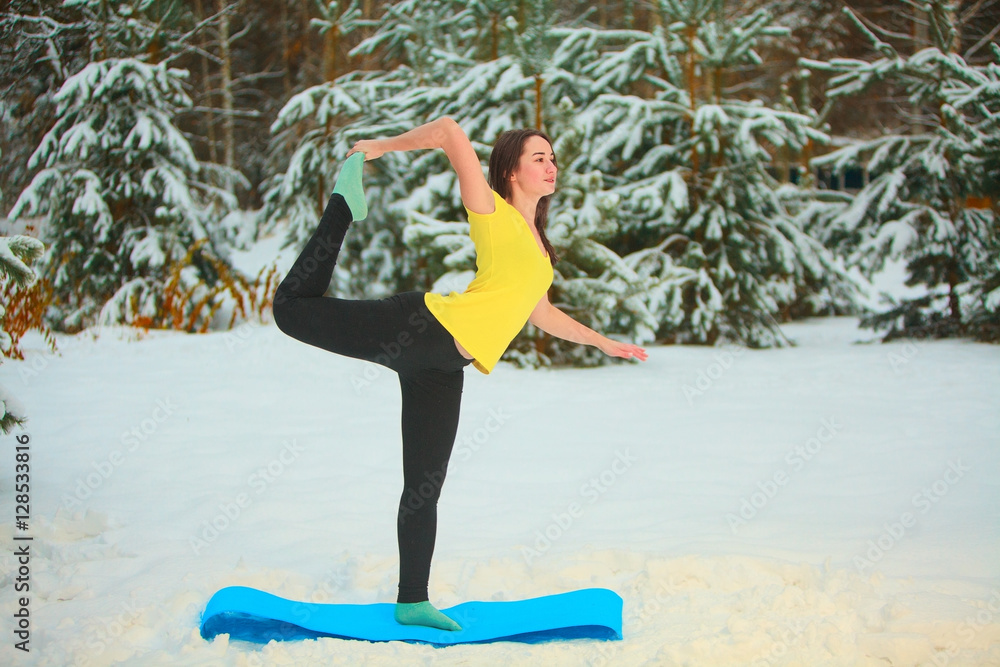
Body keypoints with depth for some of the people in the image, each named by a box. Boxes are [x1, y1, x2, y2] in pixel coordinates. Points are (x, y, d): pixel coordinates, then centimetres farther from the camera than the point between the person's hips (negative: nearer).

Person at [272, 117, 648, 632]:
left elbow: (540, 313, 37)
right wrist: (383, 146, -1)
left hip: (443, 370, 7)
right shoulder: (493, 213, 1)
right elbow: (449, 132, -10)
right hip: (421, 328, -6)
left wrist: (602, 342, 42)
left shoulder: (536, 244, 24)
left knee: (424, 488, 8)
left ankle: (411, 601, 15)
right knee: (294, 308, -12)